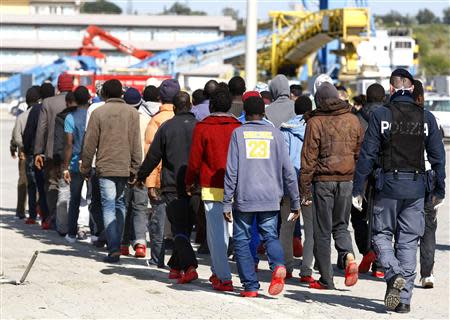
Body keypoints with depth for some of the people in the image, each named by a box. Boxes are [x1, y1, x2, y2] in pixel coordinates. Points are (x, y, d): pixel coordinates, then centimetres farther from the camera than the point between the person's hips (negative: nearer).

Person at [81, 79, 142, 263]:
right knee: (120, 205, 16)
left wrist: (85, 168, 8)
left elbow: (90, 144, -1)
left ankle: (114, 249, -11)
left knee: (109, 207, -2)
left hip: (105, 168, -3)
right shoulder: (132, 113, 4)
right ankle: (116, 244, 16)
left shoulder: (98, 113, -3)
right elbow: (136, 145, 3)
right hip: (125, 168, 3)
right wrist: (135, 169, 8)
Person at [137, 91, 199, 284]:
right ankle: (176, 266, 22)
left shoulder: (166, 127, -4)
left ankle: (189, 266, -21)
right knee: (186, 228, 15)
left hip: (173, 187, -3)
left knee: (179, 230, -5)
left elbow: (153, 156, 0)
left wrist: (141, 176, 15)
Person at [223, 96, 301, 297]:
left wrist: (227, 203, -1)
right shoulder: (275, 134, 7)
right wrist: (295, 202, 13)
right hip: (271, 198, 2)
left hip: (244, 199, -2)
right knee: (270, 236, 13)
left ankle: (250, 286, 2)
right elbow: (288, 171, 7)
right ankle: (278, 266, -17)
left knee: (242, 240, 8)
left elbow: (231, 171, -4)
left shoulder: (238, 133, 1)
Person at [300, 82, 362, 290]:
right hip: (346, 181, 4)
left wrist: (305, 189, -3)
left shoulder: (315, 123, -6)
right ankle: (348, 257, -10)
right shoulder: (353, 120, 6)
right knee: (341, 225, 17)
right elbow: (360, 153, 9)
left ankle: (326, 279, 6)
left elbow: (308, 158, -7)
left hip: (323, 181, -3)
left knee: (322, 231, 5)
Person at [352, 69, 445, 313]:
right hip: (416, 188, 2)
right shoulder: (426, 118, 4)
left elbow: (368, 154, -6)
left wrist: (358, 188, -2)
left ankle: (394, 274, -15)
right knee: (408, 241, 7)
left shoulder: (380, 115, -5)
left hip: (388, 185, -2)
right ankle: (404, 298, 6)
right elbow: (437, 156, 6)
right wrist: (439, 190, 15)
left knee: (381, 233, 11)